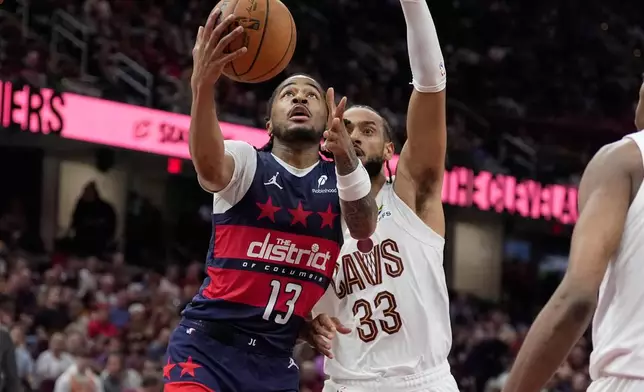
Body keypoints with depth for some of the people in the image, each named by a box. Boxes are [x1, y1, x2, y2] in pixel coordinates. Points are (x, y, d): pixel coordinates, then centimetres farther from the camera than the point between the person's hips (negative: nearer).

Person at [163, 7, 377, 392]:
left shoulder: (339, 177, 8)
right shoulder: (247, 162, -2)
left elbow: (364, 229, -15)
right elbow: (208, 163, -26)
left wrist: (347, 158, -36)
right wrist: (202, 85, -47)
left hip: (276, 361, 4)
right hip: (207, 344, -4)